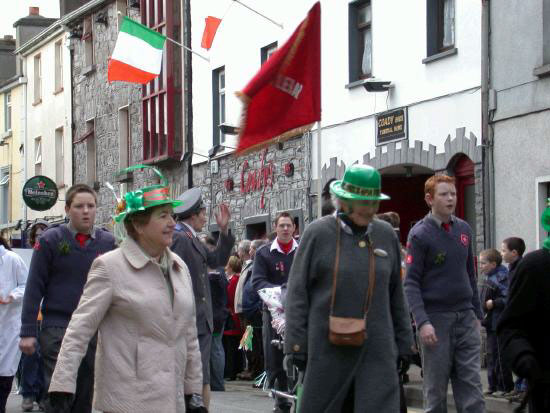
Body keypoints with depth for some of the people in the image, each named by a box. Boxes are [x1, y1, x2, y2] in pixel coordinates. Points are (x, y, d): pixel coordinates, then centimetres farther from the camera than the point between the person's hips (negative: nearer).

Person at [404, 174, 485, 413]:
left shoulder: (464, 229, 11)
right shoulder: (420, 234, -6)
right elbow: (411, 283, -10)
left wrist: (477, 313, 15)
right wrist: (422, 322, -20)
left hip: (466, 318, 5)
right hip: (435, 320, -5)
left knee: (471, 385, 0)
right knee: (436, 389, 2)